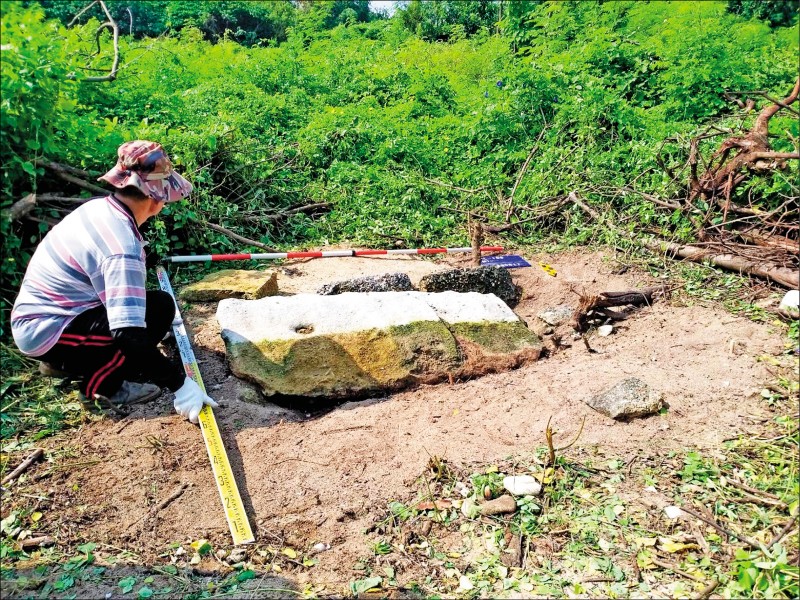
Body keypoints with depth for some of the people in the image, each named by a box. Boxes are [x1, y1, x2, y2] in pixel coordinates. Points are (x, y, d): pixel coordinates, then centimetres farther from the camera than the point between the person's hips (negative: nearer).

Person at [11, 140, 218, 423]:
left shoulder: (99, 207, -1)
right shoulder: (123, 249, -29)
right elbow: (128, 334, -35)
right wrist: (179, 382, -30)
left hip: (34, 318, 9)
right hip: (45, 333, -9)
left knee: (136, 304, 19)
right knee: (159, 308, -19)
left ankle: (60, 359, 19)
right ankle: (99, 386, -7)